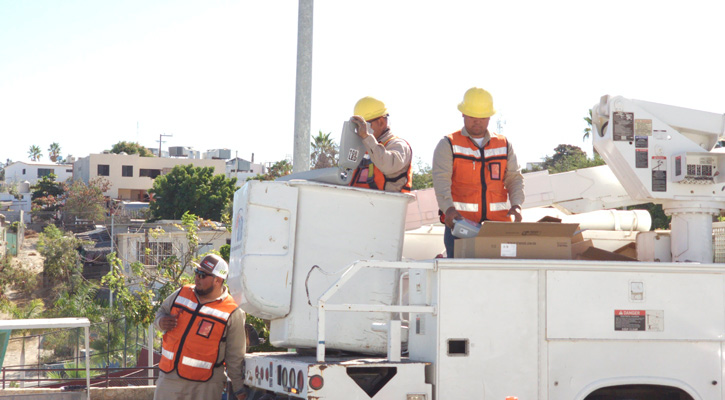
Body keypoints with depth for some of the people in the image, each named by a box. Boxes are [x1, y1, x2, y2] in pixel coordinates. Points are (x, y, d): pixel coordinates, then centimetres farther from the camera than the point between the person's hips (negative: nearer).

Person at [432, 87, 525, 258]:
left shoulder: (504, 145, 17)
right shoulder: (448, 144, 5)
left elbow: (514, 178, 14)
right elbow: (441, 179, -8)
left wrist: (516, 204, -6)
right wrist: (449, 209, -26)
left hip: (498, 223, 3)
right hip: (460, 222, -3)